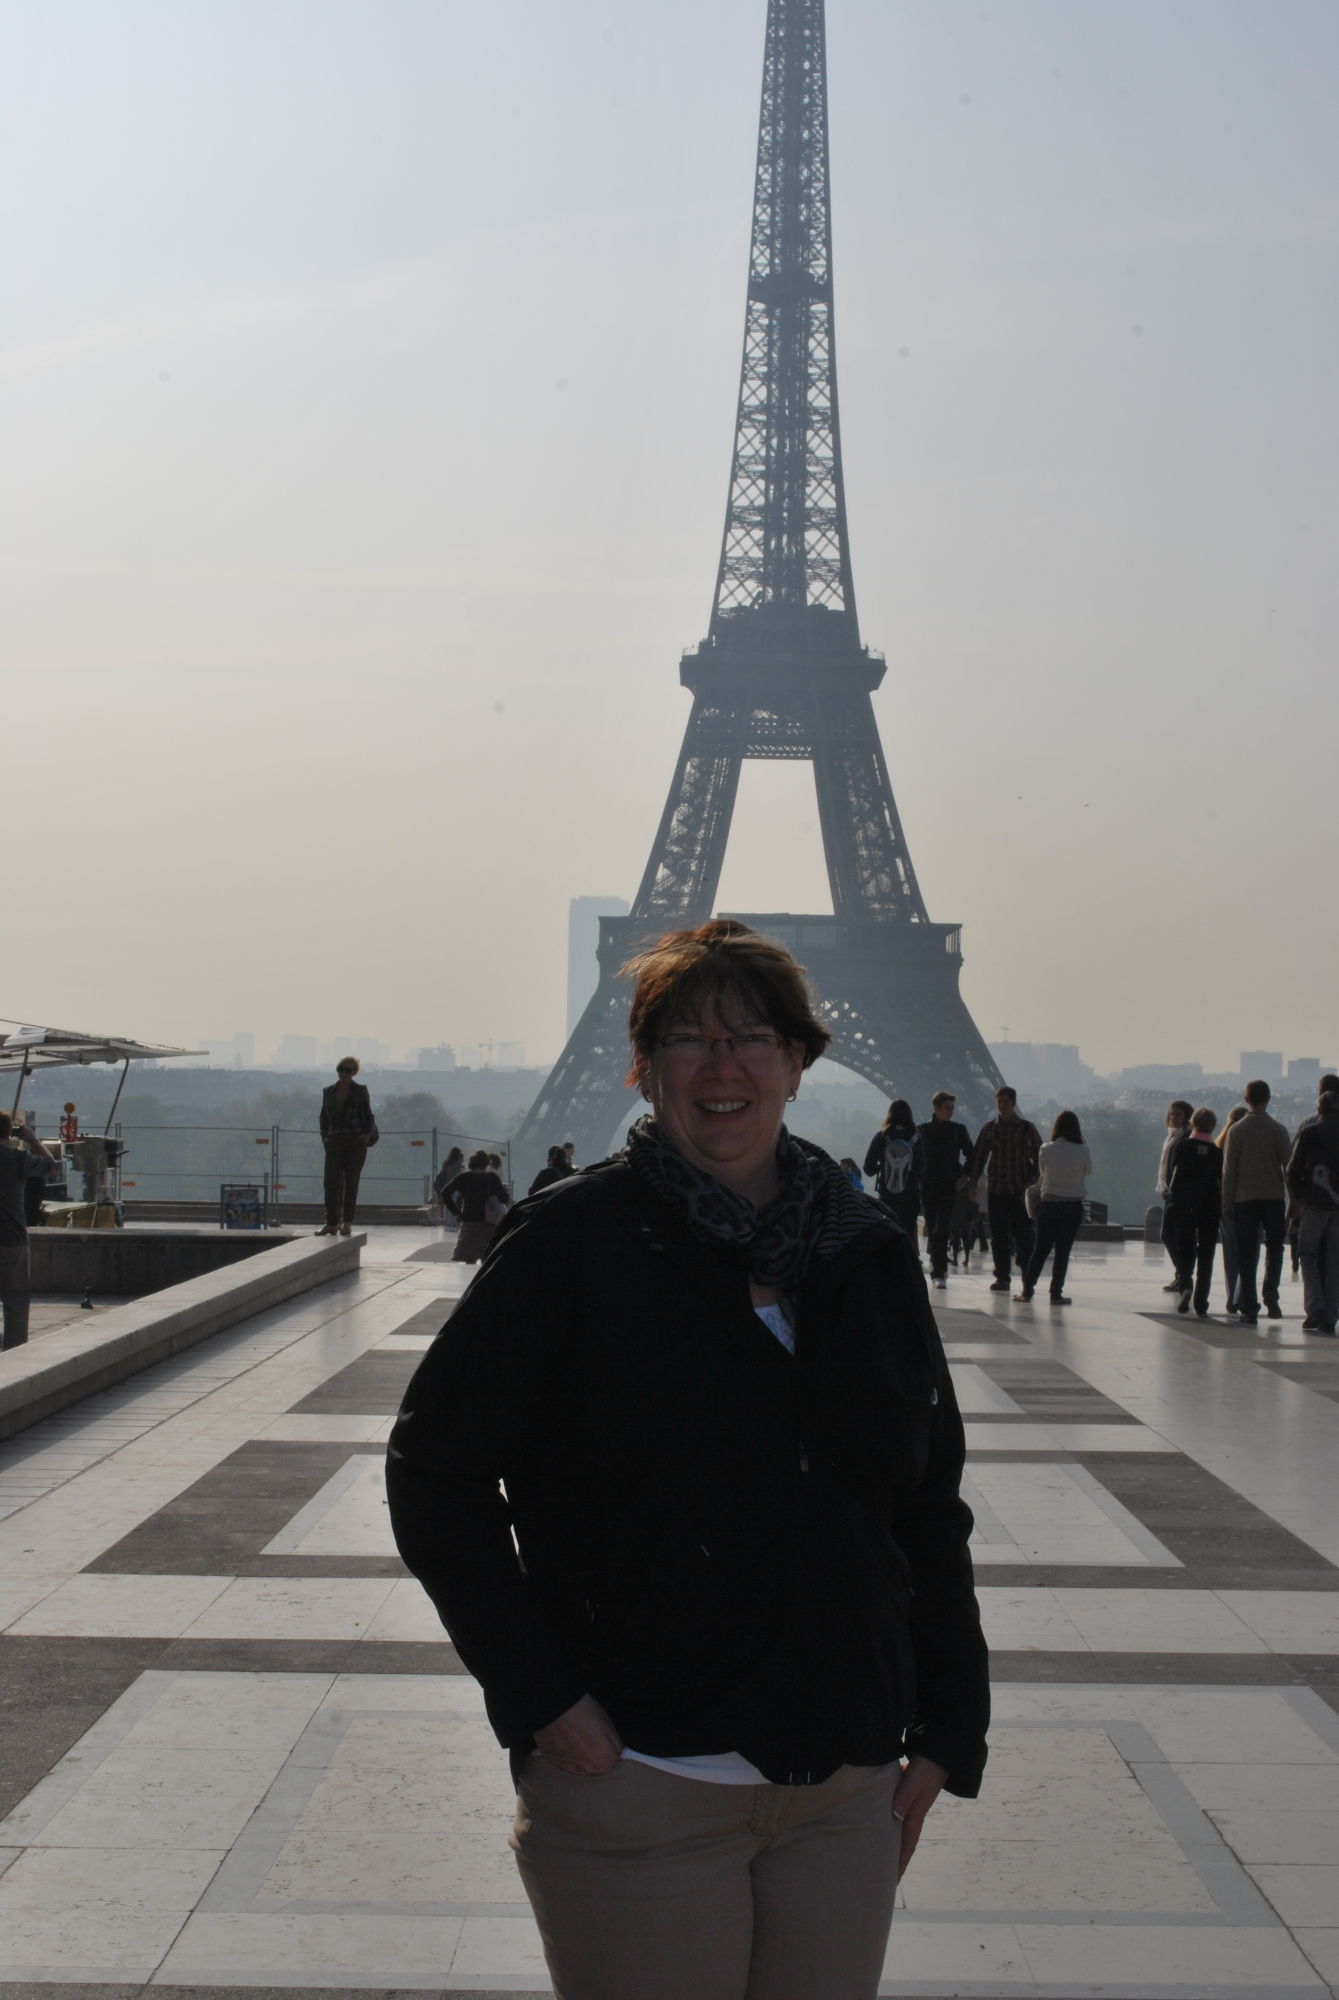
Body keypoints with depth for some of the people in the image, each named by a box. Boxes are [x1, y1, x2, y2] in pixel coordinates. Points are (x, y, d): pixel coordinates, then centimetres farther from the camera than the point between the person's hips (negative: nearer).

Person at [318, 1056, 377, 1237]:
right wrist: (325, 1137, 7)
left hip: (355, 1142, -3)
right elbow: (324, 1117, 19)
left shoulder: (360, 1091, 5)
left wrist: (368, 1134, -7)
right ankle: (332, 1223, 1)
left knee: (351, 1183, -2)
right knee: (331, 1183, -3)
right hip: (334, 1142, 3)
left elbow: (368, 1115, 8)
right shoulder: (328, 1092, 13)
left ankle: (347, 1223, 1)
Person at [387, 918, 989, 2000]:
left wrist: (946, 1734, 7)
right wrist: (542, 1698, -11)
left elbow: (929, 1507, 12)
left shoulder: (869, 1256, 6)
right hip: (634, 1780, -4)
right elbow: (435, 1475, -5)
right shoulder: (570, 1242, -7)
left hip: (846, 1788, 4)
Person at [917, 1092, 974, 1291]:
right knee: (932, 1229, 7)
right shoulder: (923, 1130, 5)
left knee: (942, 1230, -13)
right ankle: (939, 1269, 21)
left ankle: (938, 1272, -16)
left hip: (950, 1186, -2)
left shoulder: (959, 1130, 4)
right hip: (928, 1186, 2)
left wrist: (965, 1176, -3)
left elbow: (971, 1156, 9)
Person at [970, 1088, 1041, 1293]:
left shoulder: (1026, 1128, 1)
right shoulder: (989, 1128, 8)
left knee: (1022, 1234, -4)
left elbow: (1038, 1157, 2)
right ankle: (1002, 1277, 10)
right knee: (998, 1236, 4)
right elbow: (978, 1156, 9)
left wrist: (1032, 1183, -6)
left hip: (1019, 1190, -3)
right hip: (995, 1189, 3)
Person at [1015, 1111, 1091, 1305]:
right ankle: (1056, 1294, 6)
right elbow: (1088, 1172, 8)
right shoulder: (1083, 1151, -10)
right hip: (1073, 1206, -1)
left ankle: (1027, 1290, 10)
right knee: (1063, 1251, 5)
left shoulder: (1046, 1150, -8)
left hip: (1048, 1204, 1)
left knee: (1040, 1249, 10)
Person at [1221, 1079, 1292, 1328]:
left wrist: (1227, 1204, 4)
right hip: (1273, 1196, 0)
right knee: (1274, 1246, 16)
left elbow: (1229, 1169, -1)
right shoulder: (1278, 1130, -2)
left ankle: (1249, 1309, -1)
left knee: (1246, 1255, 4)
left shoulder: (1237, 1130, -1)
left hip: (1244, 1198, 0)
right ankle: (1270, 1292, -4)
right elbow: (1289, 1165, -2)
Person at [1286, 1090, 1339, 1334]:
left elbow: (1293, 1170, -2)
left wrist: (1298, 1199, 9)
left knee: (1308, 1253, 10)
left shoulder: (1309, 1133, -3)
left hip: (1315, 1204, -2)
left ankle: (1315, 1309, -6)